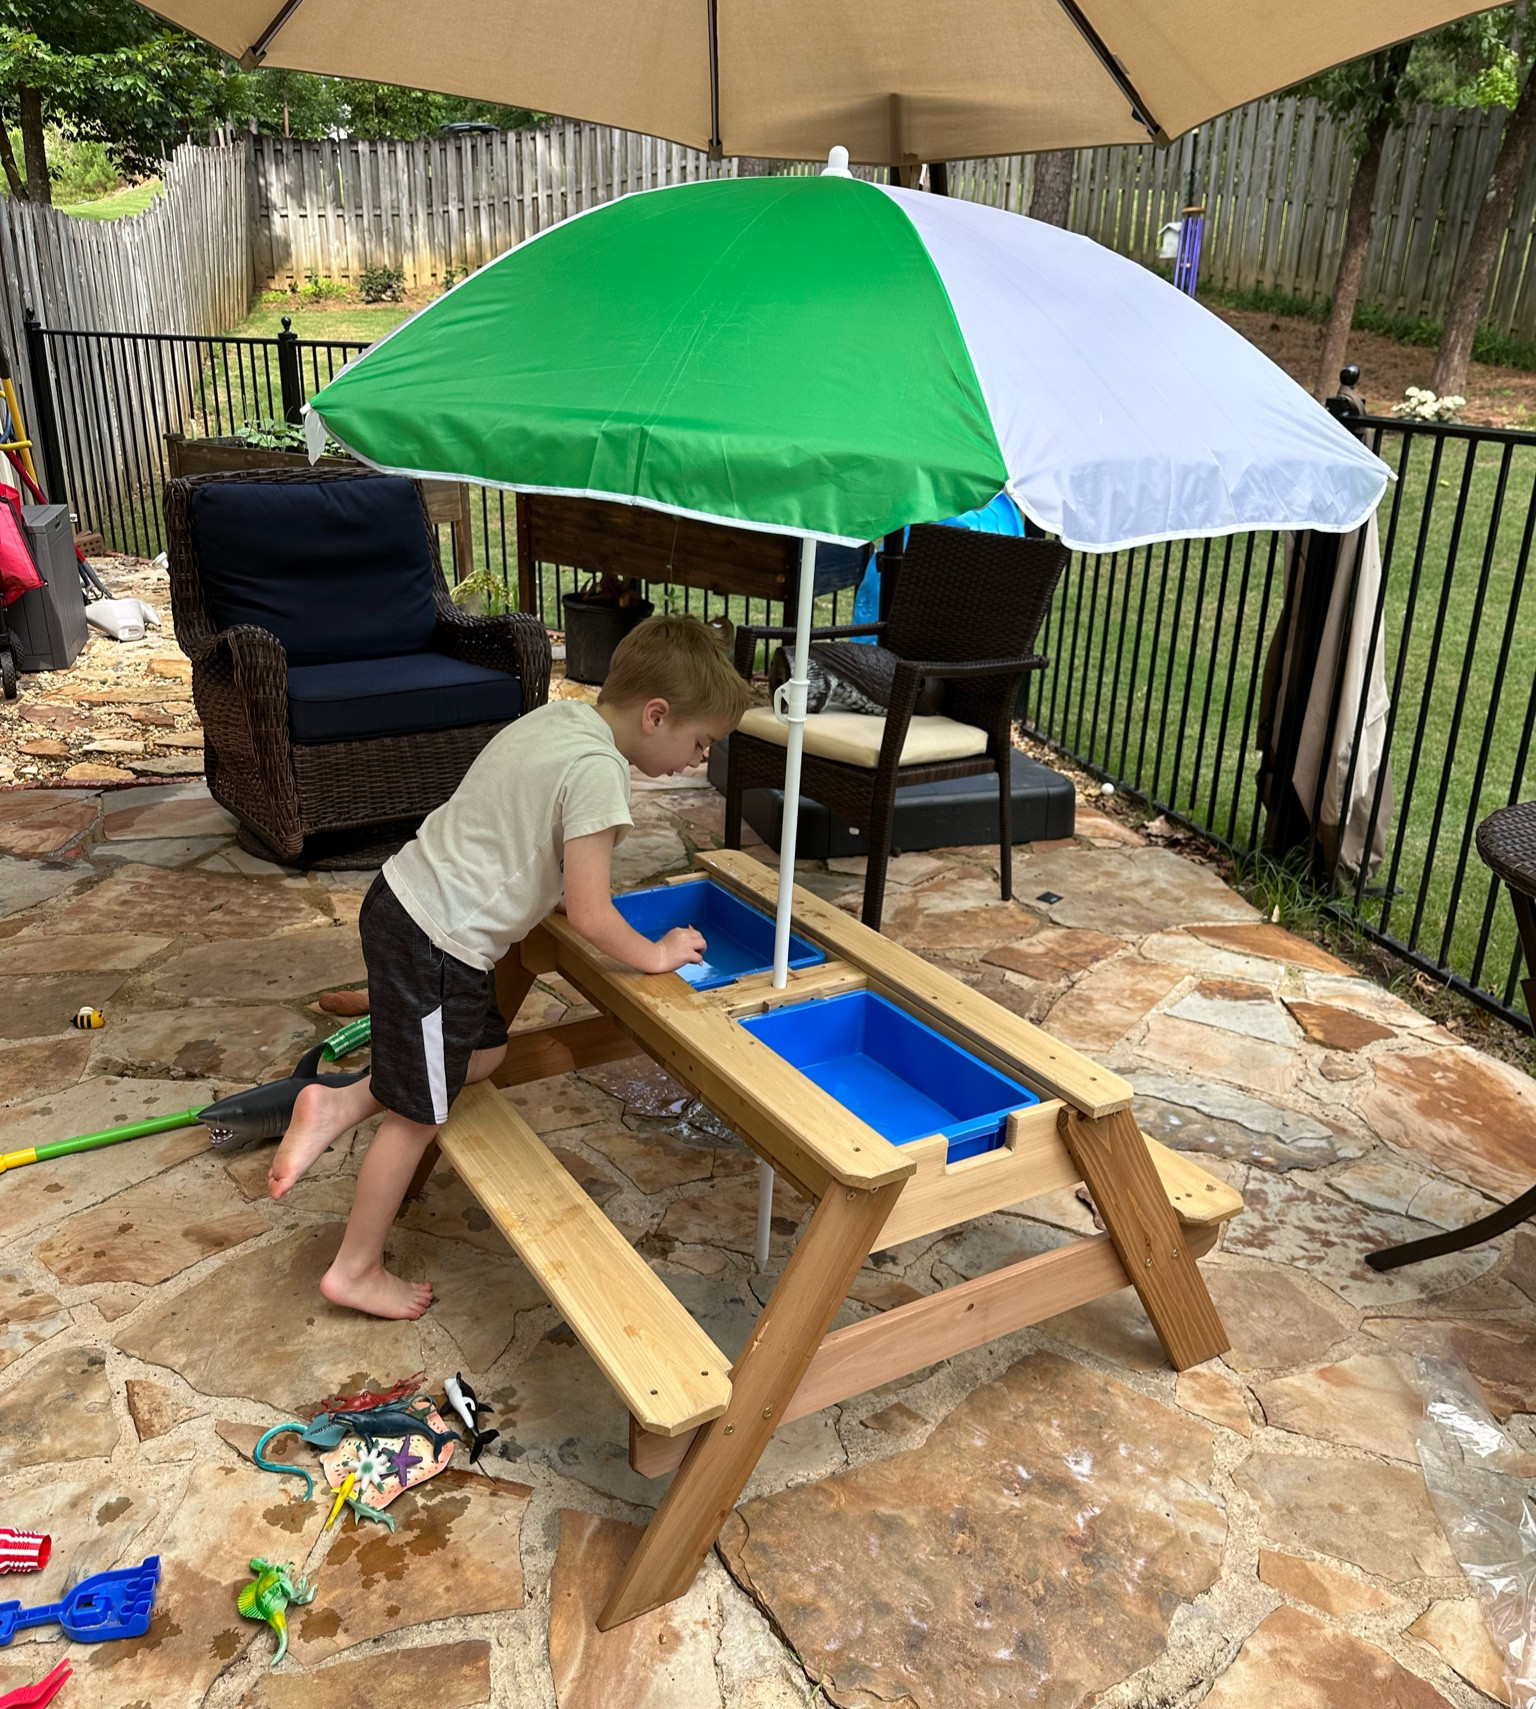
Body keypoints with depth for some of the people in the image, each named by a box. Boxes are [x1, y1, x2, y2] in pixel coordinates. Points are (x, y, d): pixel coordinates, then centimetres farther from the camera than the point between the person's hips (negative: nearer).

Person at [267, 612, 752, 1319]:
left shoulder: (557, 717, 5)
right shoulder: (595, 770, -22)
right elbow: (590, 916, -21)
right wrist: (656, 955, -4)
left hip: (403, 897, 9)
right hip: (434, 946, -9)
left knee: (485, 1053, 25)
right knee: (418, 1113, 8)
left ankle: (337, 1106, 19)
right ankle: (355, 1270, 25)